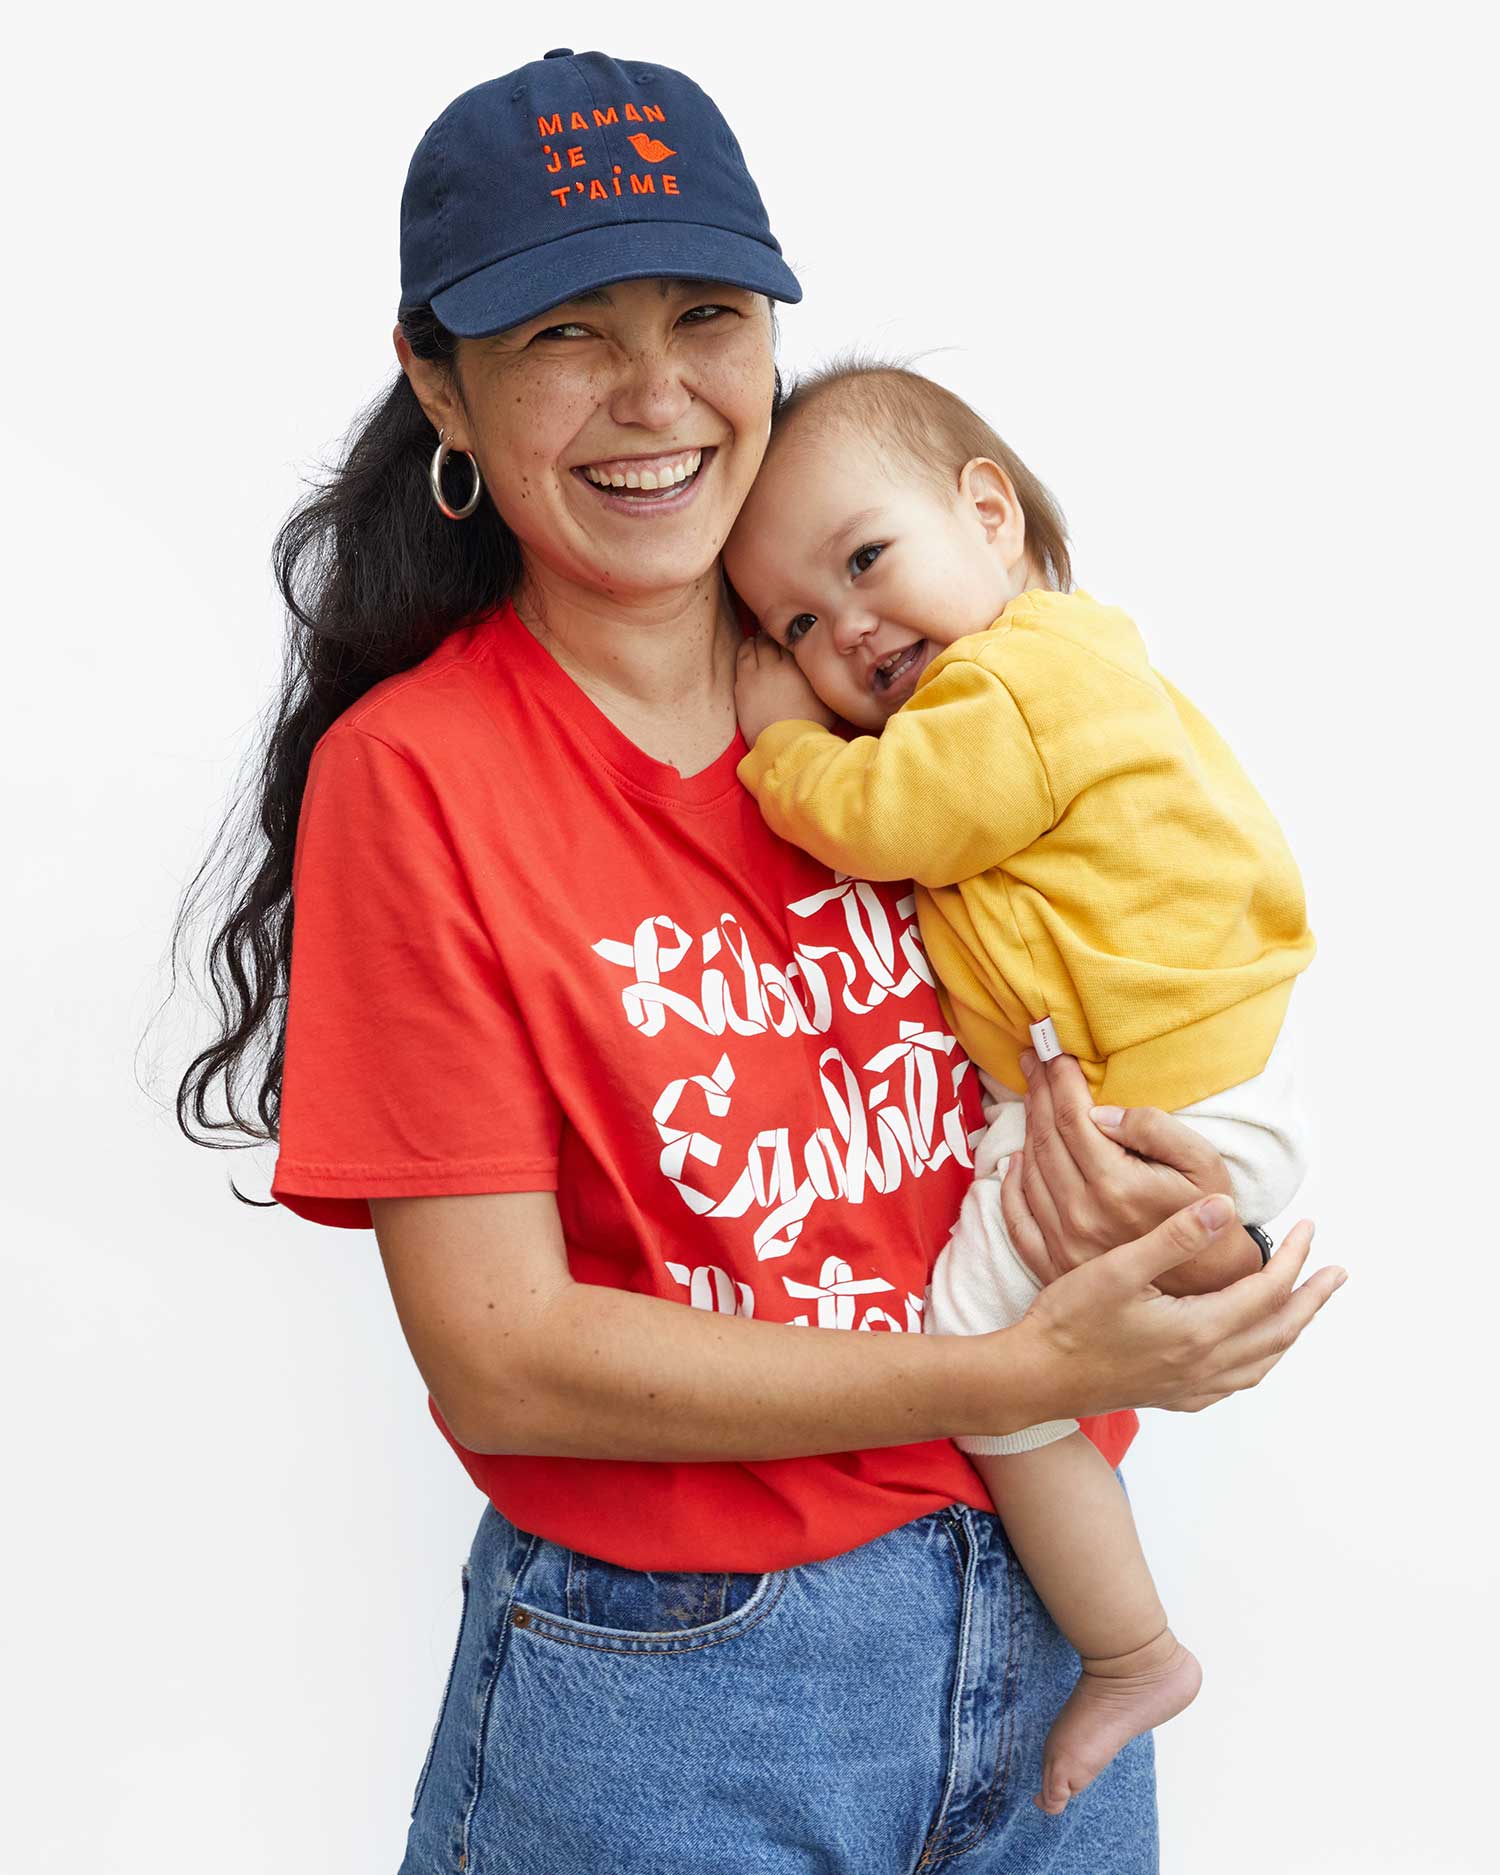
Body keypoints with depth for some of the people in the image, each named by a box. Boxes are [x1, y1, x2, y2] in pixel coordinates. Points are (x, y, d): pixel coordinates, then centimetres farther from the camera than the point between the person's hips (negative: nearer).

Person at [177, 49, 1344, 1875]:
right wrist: (1024, 1369, -21)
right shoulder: (414, 771, -14)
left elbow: (1080, 1099, 8)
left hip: (1044, 1611, 5)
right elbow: (500, 1359, -17)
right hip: (667, 1698, -4)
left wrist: (1176, 1226, -15)